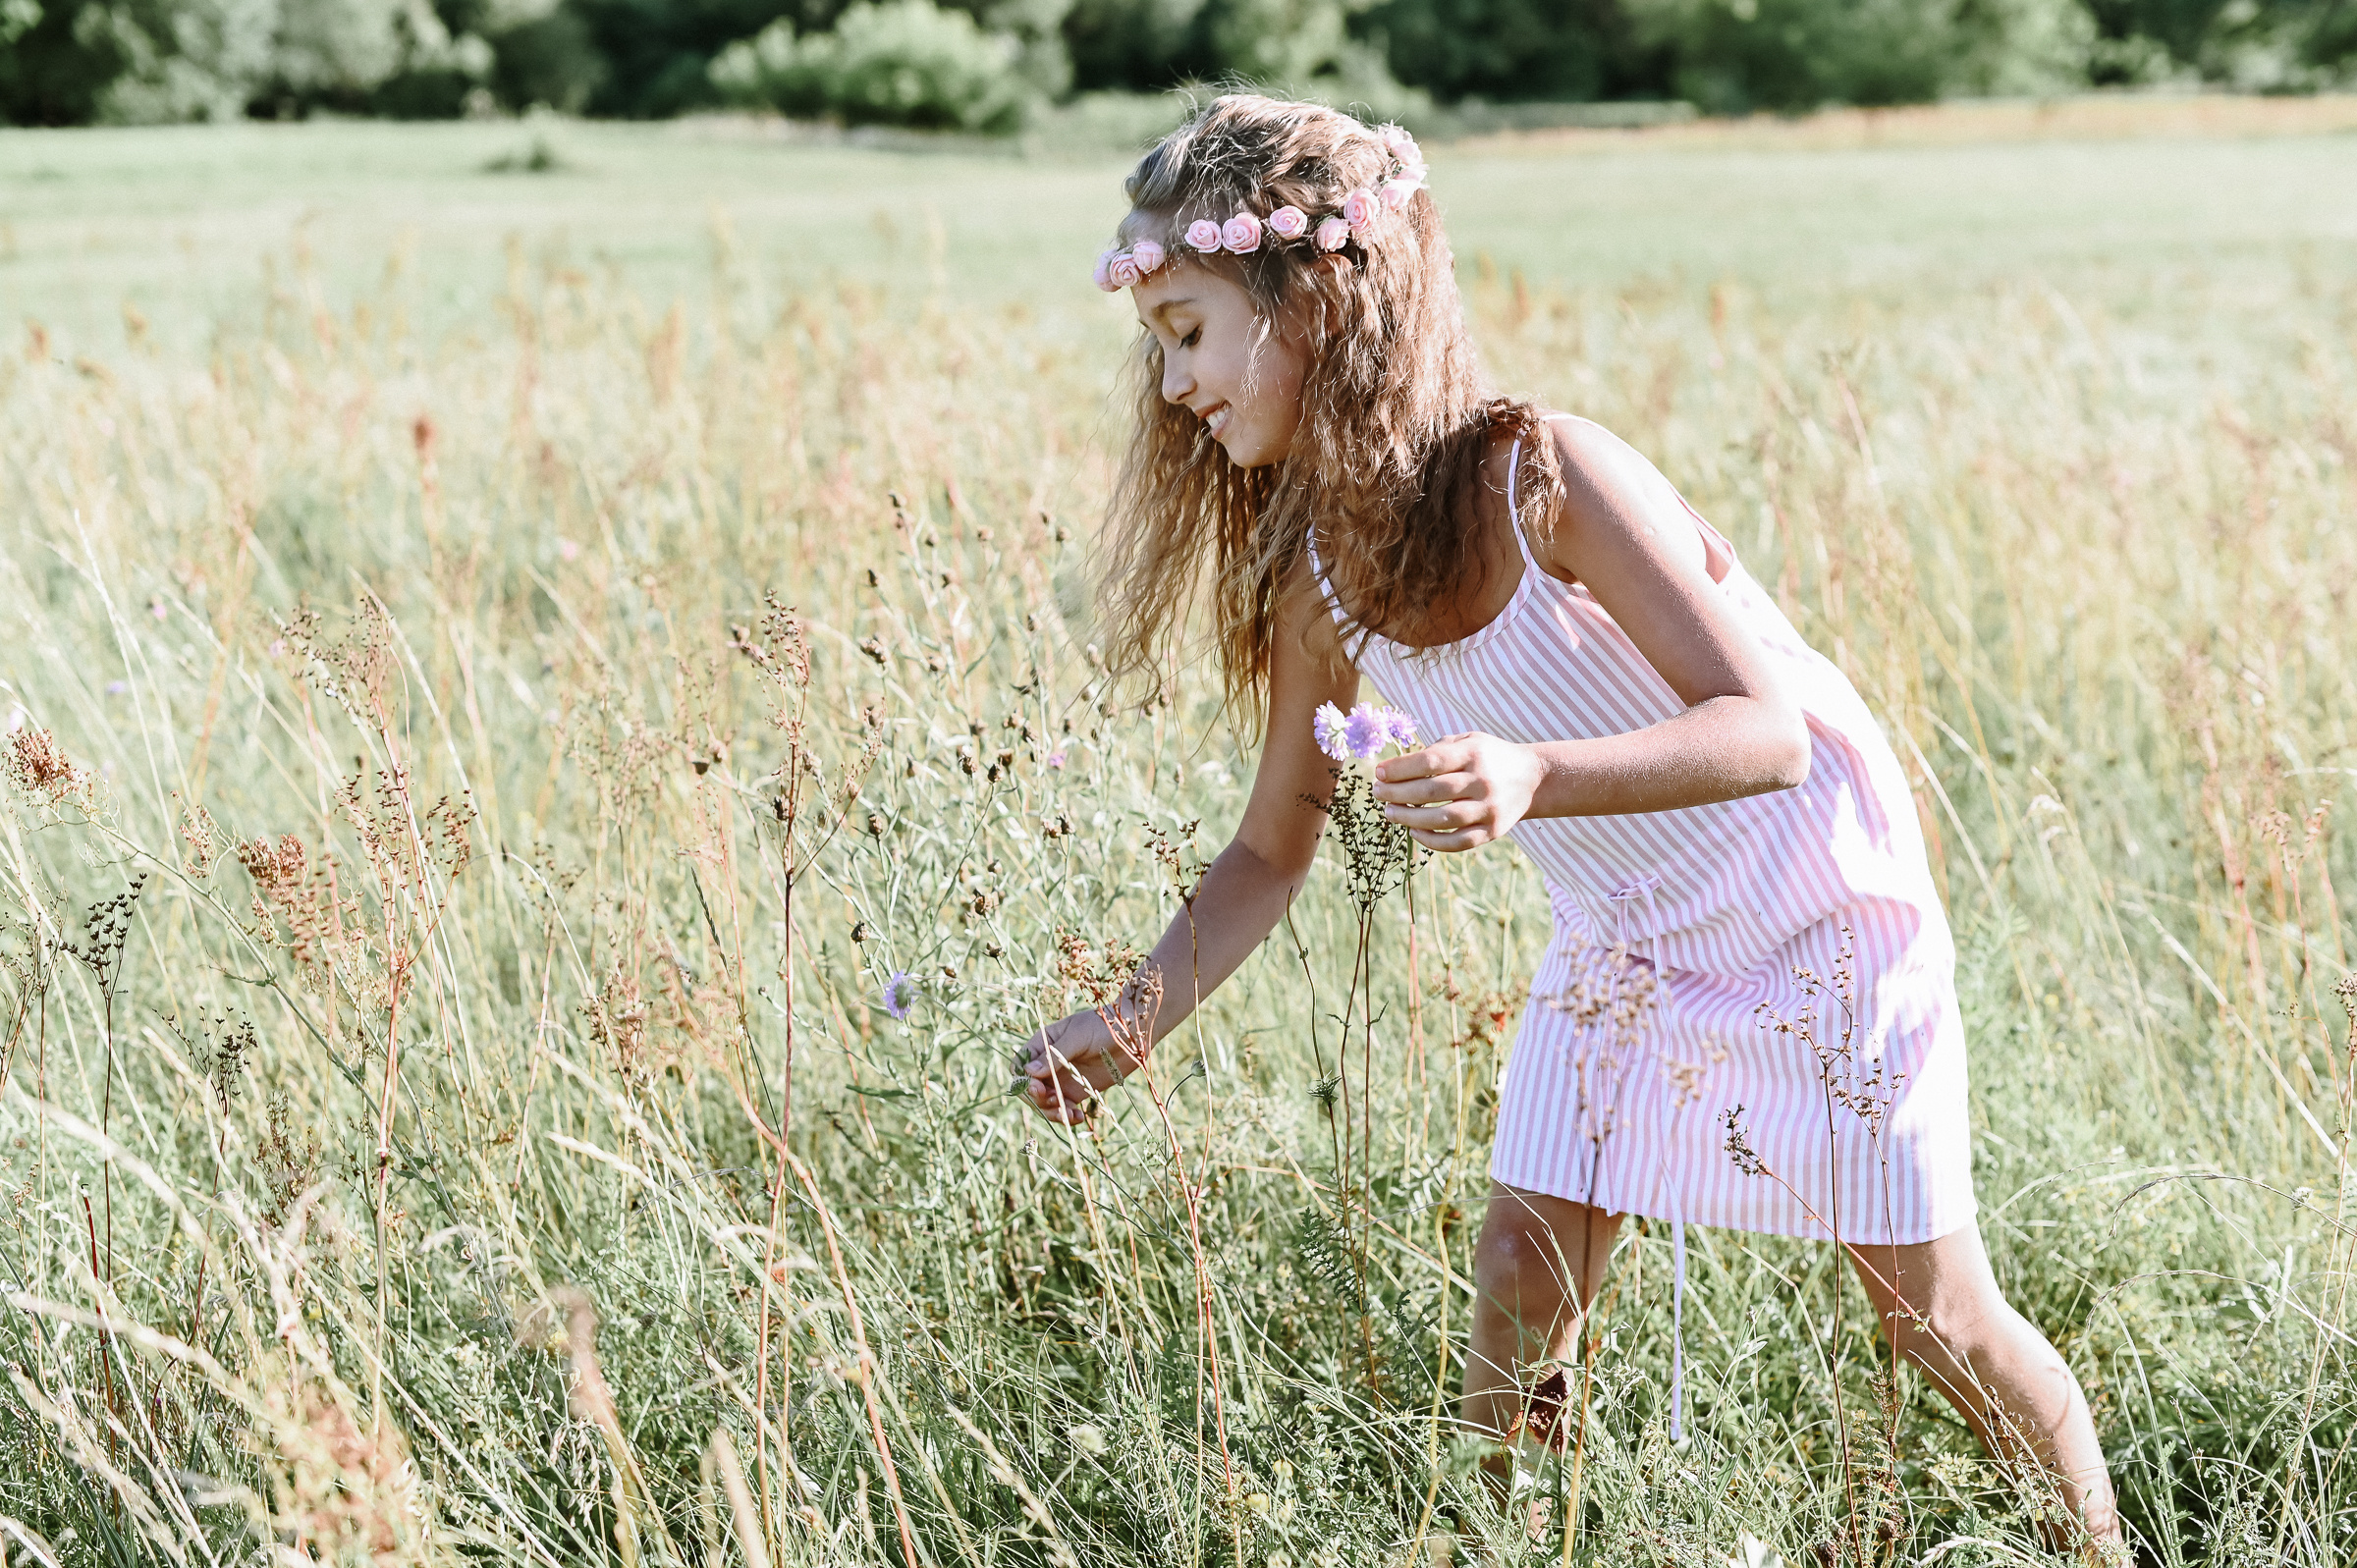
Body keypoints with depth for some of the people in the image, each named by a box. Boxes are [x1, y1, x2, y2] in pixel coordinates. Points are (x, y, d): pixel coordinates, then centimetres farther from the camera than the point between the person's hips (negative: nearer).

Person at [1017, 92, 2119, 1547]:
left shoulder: (1544, 474, -31)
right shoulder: (1316, 575, -11)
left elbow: (1769, 730, -34)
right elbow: (1273, 852, -2)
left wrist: (1534, 778, -50)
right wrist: (1131, 1020, -16)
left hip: (1815, 909, -5)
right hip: (1619, 939, 6)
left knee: (1932, 1309, 6)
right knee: (1521, 1284, -2)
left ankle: (2105, 1546, 28)